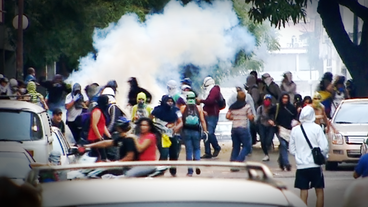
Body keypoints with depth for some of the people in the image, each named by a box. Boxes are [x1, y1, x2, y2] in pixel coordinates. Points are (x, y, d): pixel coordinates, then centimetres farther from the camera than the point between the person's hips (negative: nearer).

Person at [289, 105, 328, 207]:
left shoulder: (295, 130, 2)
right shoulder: (316, 128, -7)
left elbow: (291, 150, 6)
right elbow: (324, 147, -9)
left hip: (301, 165, 2)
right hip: (315, 165, -2)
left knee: (303, 192, 4)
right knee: (319, 191, 9)